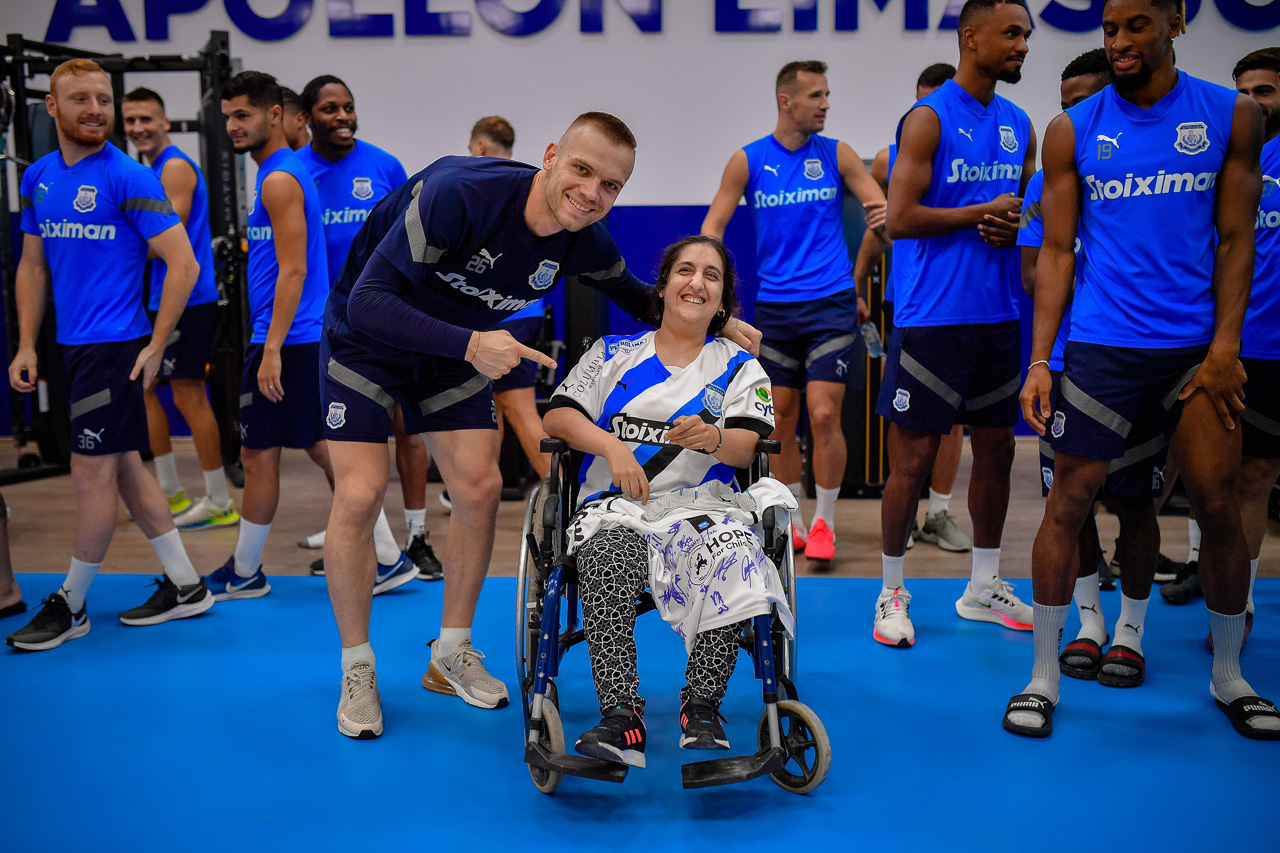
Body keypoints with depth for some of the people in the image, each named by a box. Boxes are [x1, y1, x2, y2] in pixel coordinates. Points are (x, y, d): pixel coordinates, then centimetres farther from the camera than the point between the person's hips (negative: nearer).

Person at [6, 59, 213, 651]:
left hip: (115, 345, -7)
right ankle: (185, 586, 23)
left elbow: (183, 264, -13)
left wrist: (155, 347, -14)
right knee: (124, 465, 12)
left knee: (93, 470, -1)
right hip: (71, 345, 7)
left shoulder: (129, 177, -10)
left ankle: (70, 606, 15)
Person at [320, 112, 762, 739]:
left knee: (479, 488, -2)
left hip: (460, 352, 5)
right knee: (360, 494, -13)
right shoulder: (457, 194, -35)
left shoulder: (584, 244, -16)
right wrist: (470, 345, -48)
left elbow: (638, 299, 4)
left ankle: (451, 655, 18)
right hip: (368, 341, -5)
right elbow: (368, 300, -37)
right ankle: (356, 669, 8)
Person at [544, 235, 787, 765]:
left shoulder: (738, 367, 18)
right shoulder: (613, 353, 20)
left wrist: (712, 437, -24)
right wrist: (612, 446, -9)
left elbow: (745, 447, 1)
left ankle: (701, 708, -21)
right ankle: (622, 718, -34)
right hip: (614, 505, 0)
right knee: (608, 558, -35)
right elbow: (558, 417, 10)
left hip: (700, 506, 0)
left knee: (734, 557, -34)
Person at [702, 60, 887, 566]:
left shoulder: (837, 155, 4)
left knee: (824, 415, -8)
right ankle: (791, 522, 22)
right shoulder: (747, 160, 3)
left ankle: (824, 523, 8)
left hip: (831, 305, -1)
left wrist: (886, 219, -21)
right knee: (780, 420, 6)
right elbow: (713, 227, 3)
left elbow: (883, 211, 4)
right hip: (774, 309, 1)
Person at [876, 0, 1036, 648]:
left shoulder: (1019, 125, 14)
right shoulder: (928, 118, -7)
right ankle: (891, 592, 14)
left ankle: (983, 588, 26)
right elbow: (899, 218, -15)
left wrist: (1014, 227, -1)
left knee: (996, 449, 11)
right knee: (913, 459, -2)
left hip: (998, 316, 7)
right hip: (932, 318, -7)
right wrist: (981, 214, -11)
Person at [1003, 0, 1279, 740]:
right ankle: (1044, 677, 12)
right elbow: (1057, 250, 3)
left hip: (1196, 346, 1)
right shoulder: (1072, 131, 4)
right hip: (1101, 347, -1)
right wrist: (1039, 359, -5)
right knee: (1068, 504, -2)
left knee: (1220, 507, 2)